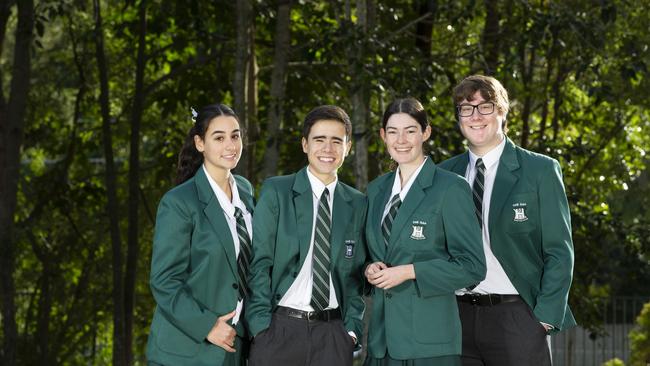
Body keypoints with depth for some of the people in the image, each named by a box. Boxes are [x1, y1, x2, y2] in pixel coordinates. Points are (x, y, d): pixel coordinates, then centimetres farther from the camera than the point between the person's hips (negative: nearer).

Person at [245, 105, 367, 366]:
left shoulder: (357, 204, 10)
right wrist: (261, 324, -9)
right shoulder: (276, 191, 1)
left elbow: (354, 274, 12)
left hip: (333, 333, 2)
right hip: (280, 327, -2)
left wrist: (352, 327, 1)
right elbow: (259, 263, -2)